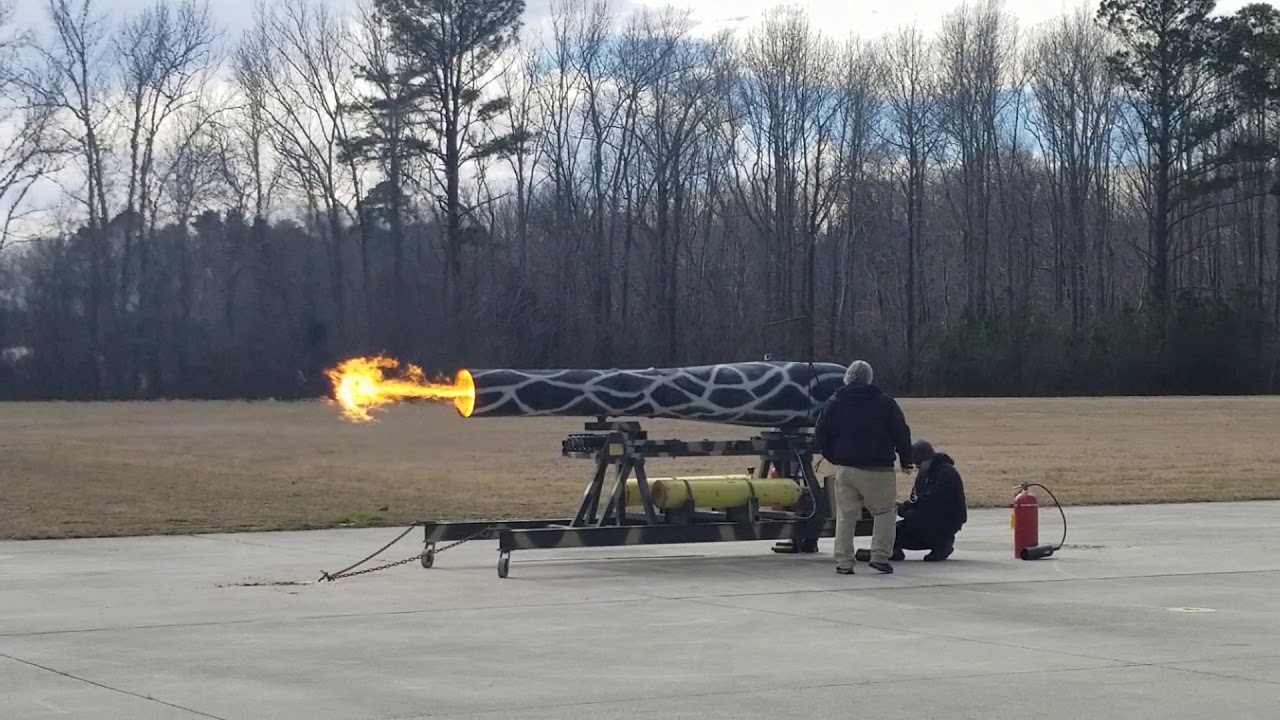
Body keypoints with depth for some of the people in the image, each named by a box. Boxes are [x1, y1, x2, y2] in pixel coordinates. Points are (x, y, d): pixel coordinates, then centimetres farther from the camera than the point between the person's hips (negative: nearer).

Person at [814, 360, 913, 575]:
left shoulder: (834, 404, 5)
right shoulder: (885, 403, -1)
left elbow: (820, 436, 6)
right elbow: (901, 434, 0)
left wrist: (833, 457, 19)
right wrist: (905, 460, 11)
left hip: (845, 468, 3)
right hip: (877, 469, -2)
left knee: (845, 515, 9)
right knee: (885, 512, 8)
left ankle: (844, 562, 6)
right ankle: (880, 555, -4)